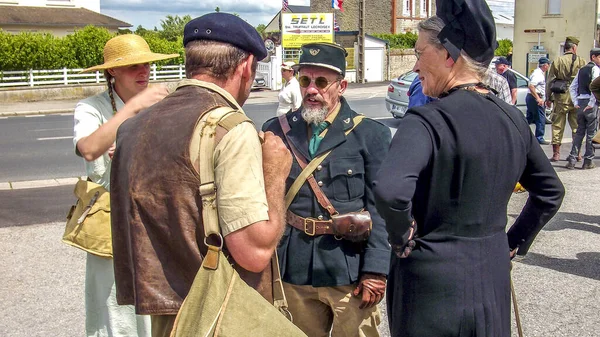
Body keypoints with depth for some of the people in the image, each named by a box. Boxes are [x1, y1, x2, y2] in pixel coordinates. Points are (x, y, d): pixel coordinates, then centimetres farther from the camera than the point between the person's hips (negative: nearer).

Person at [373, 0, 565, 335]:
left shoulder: (427, 121, -20)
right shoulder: (513, 118, 2)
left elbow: (391, 191, -36)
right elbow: (551, 191, 14)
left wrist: (402, 238, -18)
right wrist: (514, 242, 16)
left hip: (433, 284, -6)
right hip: (494, 277, 6)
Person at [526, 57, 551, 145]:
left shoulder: (539, 73, 17)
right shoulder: (538, 74, -16)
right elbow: (530, 86, -27)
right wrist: (538, 98, -29)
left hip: (530, 97, 10)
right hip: (535, 98, -10)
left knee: (530, 118, 14)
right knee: (541, 118, -3)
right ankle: (539, 138, 2)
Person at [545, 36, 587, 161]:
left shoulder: (557, 61, 0)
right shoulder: (582, 61, -1)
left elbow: (549, 81, 2)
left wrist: (548, 98, 10)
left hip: (561, 97, 0)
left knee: (557, 125, 5)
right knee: (576, 125, 11)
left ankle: (556, 153, 4)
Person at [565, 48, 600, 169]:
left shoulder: (581, 70, 15)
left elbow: (572, 87, 14)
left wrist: (575, 103, 12)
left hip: (580, 102, 6)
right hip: (590, 103, -6)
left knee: (579, 132, 11)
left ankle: (572, 159, 4)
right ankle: (588, 161, 3)